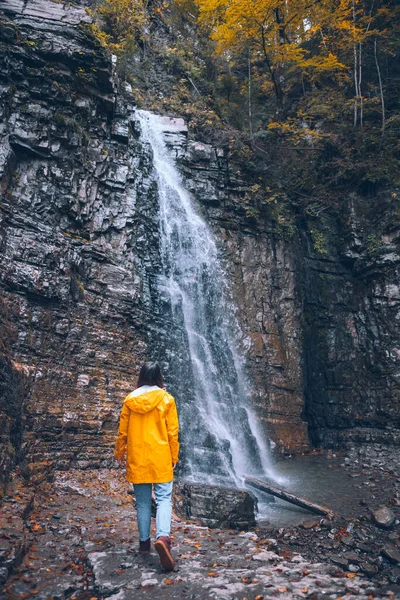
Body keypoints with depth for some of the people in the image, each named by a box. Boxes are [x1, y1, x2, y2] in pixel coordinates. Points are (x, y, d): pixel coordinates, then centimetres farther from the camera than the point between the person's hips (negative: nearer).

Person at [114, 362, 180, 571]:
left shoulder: (130, 400, 0)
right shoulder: (166, 399, -5)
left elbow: (123, 431, 5)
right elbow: (173, 431, -4)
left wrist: (119, 454, 17)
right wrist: (174, 456, 6)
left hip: (137, 459, 2)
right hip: (160, 457, -2)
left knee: (142, 501, 14)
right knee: (163, 498, 0)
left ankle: (144, 542, 21)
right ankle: (163, 537, -21)